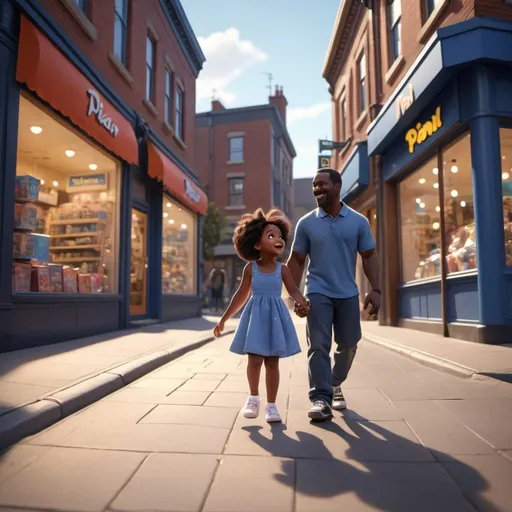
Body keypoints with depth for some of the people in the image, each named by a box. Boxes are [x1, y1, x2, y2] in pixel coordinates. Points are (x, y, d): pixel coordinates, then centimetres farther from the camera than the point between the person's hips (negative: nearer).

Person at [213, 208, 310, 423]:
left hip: (276, 317, 1)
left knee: (272, 363, 5)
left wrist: (304, 303, -31)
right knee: (255, 360, -3)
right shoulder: (251, 267, -2)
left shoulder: (282, 269, 0)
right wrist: (223, 319, 4)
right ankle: (253, 397, 23)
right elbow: (241, 295, 3)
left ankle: (271, 405, 17)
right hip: (256, 316, 0)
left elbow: (293, 290, -7)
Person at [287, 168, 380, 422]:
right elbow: (296, 261, 4)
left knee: (348, 345, 12)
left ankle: (335, 385, 35)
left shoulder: (358, 221, 2)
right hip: (318, 292, -2)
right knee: (318, 346, -7)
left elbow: (369, 256, 5)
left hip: (348, 293, 2)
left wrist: (375, 289, -6)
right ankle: (321, 398, -3)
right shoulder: (306, 223, 0)